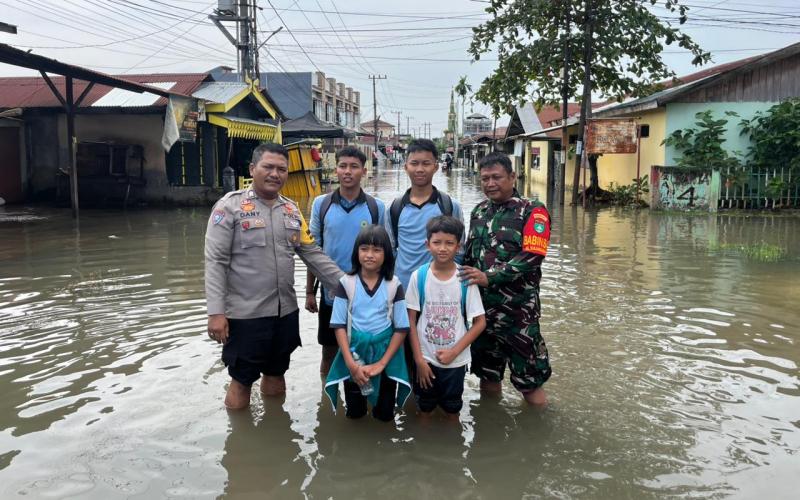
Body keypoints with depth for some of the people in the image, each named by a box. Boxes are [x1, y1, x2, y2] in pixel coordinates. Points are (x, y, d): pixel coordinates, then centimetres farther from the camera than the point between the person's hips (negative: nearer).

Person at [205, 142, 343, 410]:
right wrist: (216, 312, -18)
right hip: (245, 314, -5)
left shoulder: (292, 210, 9)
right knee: (241, 382, 8)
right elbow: (215, 262, -12)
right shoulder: (230, 206, -8)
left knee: (276, 378, 20)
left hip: (285, 311, 6)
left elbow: (313, 254, 9)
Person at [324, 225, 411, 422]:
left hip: (386, 355, 0)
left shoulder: (394, 285, -7)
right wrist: (351, 363, -16)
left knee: (385, 415, 8)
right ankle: (360, 402, 40)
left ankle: (380, 400, 39)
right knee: (355, 413, 9)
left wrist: (381, 363, -13)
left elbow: (401, 328, -6)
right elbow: (339, 326, -6)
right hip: (354, 354, 0)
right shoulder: (346, 283, -6)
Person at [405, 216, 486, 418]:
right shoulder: (418, 276, -9)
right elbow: (411, 320, -5)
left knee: (452, 411, 16)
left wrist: (454, 352, -12)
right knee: (425, 411, 15)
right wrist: (419, 359, -8)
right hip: (425, 358, 0)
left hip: (455, 360, 0)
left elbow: (480, 322, -6)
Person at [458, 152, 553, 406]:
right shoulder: (479, 211, 11)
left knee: (529, 381, 0)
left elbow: (533, 255, -19)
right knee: (487, 373, 17)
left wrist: (489, 277, -25)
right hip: (482, 306, 6)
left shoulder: (532, 211, -7)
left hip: (518, 308, -6)